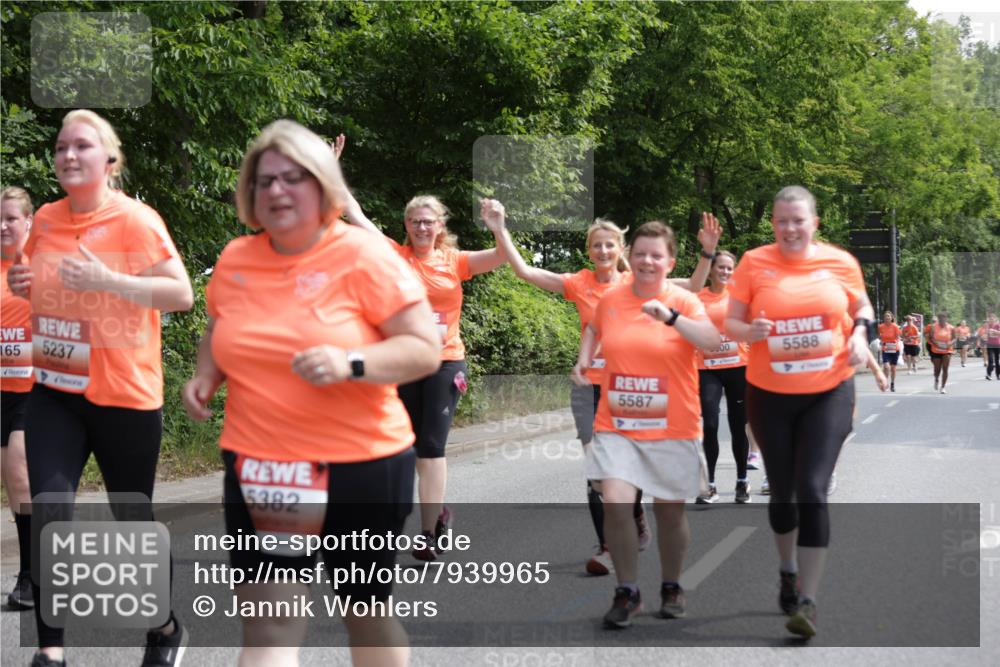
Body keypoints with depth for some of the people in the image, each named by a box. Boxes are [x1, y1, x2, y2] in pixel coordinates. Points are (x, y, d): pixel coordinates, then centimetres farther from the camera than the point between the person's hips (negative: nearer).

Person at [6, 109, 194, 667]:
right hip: (55, 390, 5)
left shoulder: (135, 219, -11)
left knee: (133, 518, 8)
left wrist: (109, 280, -25)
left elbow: (182, 294, -15)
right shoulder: (46, 220, 6)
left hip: (124, 393, -4)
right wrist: (24, 284, 1)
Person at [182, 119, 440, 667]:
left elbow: (425, 349, -12)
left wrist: (351, 364, -27)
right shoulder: (235, 260, 4)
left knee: (367, 612, 16)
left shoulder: (364, 257, -10)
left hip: (362, 465, -3)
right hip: (257, 468, 3)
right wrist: (205, 376, 2)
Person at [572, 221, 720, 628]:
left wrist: (670, 316, -35)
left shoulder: (684, 301, -7)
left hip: (672, 427, -1)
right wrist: (584, 360, 7)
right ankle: (627, 591, 3)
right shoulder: (610, 299, 2)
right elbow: (594, 329, 24)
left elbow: (714, 343, -24)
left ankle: (671, 587, 34)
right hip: (616, 425, 2)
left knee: (670, 511, 10)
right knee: (615, 503, -15)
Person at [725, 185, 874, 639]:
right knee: (781, 490, 14)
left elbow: (862, 308, 15)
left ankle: (807, 601, -6)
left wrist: (860, 334, -6)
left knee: (812, 490, -12)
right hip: (769, 395, 1)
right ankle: (788, 571, 41)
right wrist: (749, 331, -23)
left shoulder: (841, 262, -2)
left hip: (829, 393, -1)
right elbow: (730, 323, -2)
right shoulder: (754, 263, -6)